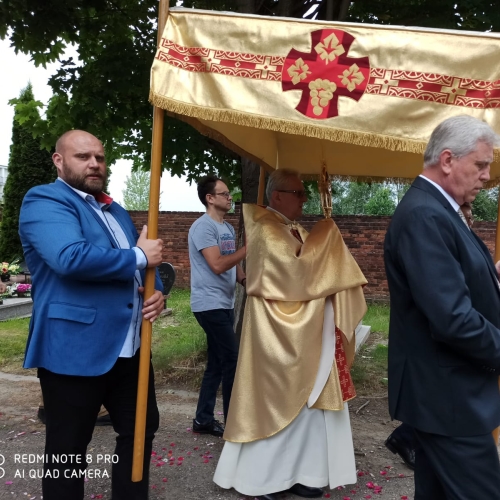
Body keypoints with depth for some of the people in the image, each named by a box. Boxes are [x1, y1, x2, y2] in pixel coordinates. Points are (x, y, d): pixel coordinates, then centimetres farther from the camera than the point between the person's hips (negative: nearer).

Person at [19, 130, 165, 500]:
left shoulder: (114, 209, 18)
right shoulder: (44, 201, -9)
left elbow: (147, 263, 22)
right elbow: (70, 257, -28)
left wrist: (156, 291, -1)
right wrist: (138, 256, -16)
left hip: (130, 347, 8)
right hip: (75, 350, -8)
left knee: (142, 428, 19)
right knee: (68, 451, 9)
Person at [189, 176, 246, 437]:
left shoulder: (228, 228, 15)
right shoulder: (203, 226, -13)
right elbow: (218, 265, -22)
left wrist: (246, 281, 1)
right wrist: (249, 247, -19)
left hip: (225, 304, 9)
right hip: (210, 305, -9)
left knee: (217, 363, 12)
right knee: (232, 361, -6)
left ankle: (203, 419, 23)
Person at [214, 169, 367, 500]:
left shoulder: (296, 230, 14)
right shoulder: (266, 230, -13)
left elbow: (317, 269, 14)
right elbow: (294, 269, -25)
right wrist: (323, 236, -16)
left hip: (304, 334, 9)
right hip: (281, 336, -9)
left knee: (301, 402, 13)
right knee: (280, 402, 2)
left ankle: (296, 471, 25)